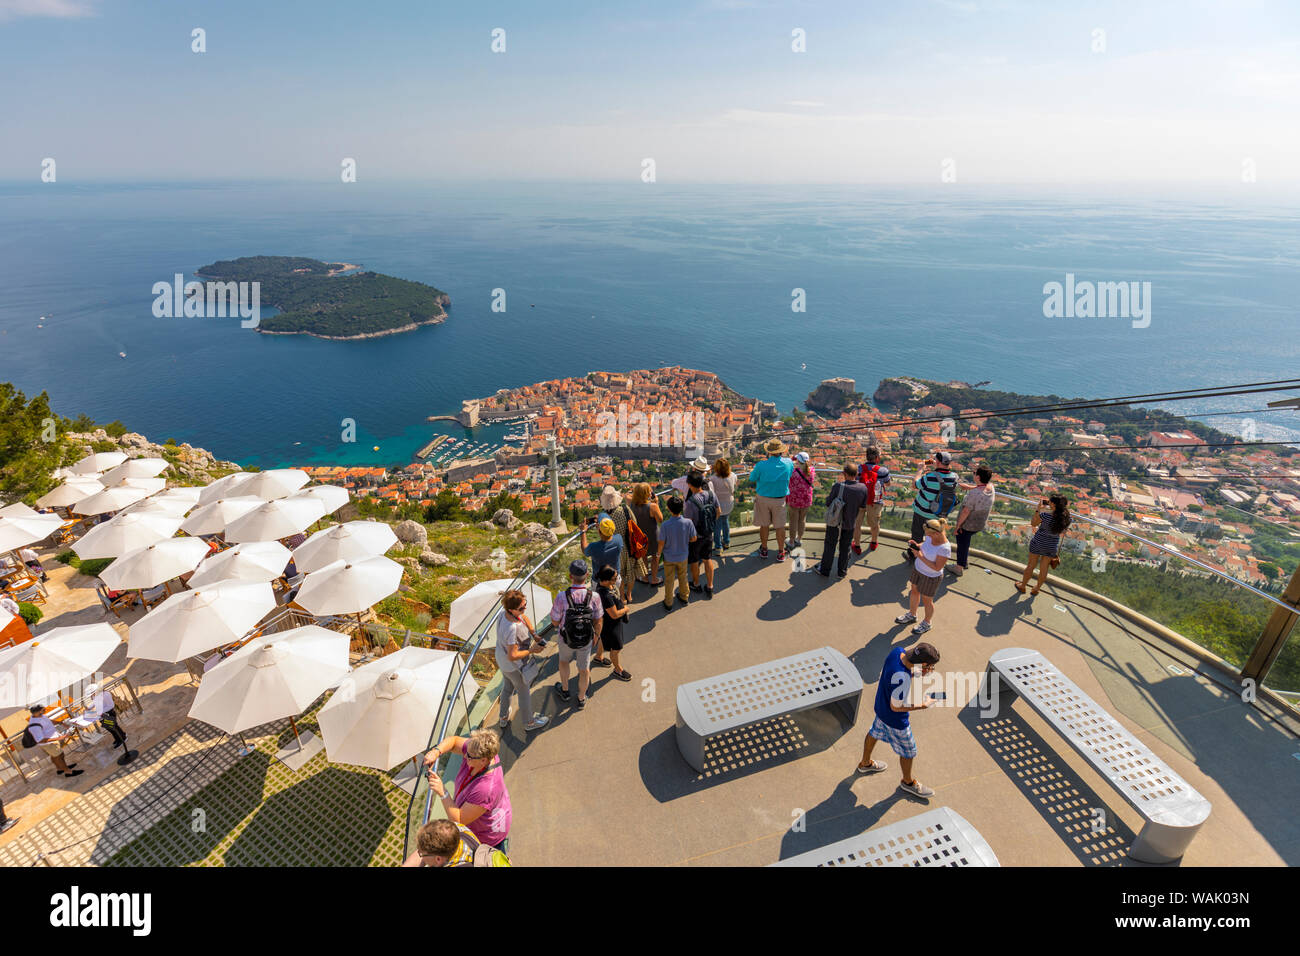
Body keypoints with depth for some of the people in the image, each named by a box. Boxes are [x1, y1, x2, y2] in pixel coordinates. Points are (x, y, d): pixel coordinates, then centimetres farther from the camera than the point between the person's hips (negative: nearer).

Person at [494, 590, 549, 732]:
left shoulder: (505, 612, -16)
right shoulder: (511, 628, -41)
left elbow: (524, 617, 6)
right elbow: (512, 656, -34)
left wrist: (534, 633, -3)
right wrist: (532, 651, -23)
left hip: (502, 660, 8)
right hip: (514, 666, -8)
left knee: (507, 688, 30)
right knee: (524, 692, 18)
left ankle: (504, 719, 52)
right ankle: (529, 722, 42)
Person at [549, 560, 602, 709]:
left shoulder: (561, 597, -30)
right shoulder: (594, 597, -25)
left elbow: (555, 621, -17)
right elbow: (598, 621, -10)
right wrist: (596, 635, 9)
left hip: (566, 639, 0)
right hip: (586, 640, 0)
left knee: (564, 660, 32)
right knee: (584, 669, 23)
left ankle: (564, 691, 52)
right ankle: (581, 699, 44)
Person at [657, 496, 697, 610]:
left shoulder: (665, 525, -29)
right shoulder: (688, 522, -23)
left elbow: (661, 543, -17)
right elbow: (693, 538, -9)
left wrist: (659, 554, 1)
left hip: (669, 557, -2)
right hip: (683, 556, 2)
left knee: (669, 580, 18)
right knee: (683, 577, 26)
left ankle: (668, 603, 33)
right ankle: (684, 597, 45)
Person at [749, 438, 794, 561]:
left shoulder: (761, 465, -19)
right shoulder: (788, 463, -12)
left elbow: (752, 478, -3)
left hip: (762, 498, -1)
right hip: (779, 500, 1)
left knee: (764, 525, 14)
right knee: (780, 526, 12)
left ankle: (763, 550, 30)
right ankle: (780, 553, 21)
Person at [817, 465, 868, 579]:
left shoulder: (839, 486, -26)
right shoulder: (863, 488, -15)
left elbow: (828, 504, -17)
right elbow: (862, 506, -4)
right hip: (850, 523, 3)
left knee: (830, 546, 14)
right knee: (845, 548, 20)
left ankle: (825, 570, 26)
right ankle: (843, 570, 32)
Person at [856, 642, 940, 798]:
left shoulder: (897, 651, -21)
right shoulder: (903, 679, -42)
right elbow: (895, 707, -27)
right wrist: (922, 706, -16)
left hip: (880, 706, 8)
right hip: (895, 721, -8)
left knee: (874, 733, 31)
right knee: (908, 751, 19)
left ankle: (865, 764, 57)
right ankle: (908, 781, 47)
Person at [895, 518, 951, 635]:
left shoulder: (945, 548, -35)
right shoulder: (931, 536, -16)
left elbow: (937, 567, -28)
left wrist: (921, 557, -31)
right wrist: (917, 545, -14)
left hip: (930, 577, -7)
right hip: (918, 569, 7)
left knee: (927, 600, 15)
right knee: (914, 591, 25)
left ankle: (926, 624, 42)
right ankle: (911, 615, 51)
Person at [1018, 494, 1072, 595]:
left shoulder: (1046, 515, -27)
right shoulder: (1066, 518, -14)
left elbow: (1033, 523, -11)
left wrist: (1038, 509, -7)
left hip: (1038, 542, -3)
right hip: (1052, 546, 3)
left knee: (1031, 566, 16)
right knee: (1044, 568, 20)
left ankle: (1022, 586, 33)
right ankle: (1037, 589, 37)